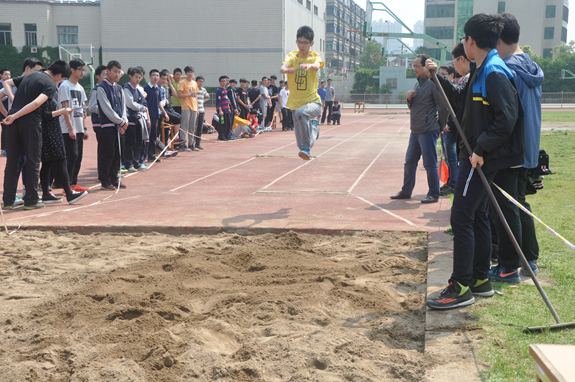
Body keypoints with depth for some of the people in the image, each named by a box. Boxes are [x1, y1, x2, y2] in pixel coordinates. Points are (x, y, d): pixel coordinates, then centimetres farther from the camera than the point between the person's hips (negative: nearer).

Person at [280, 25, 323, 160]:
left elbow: (317, 66, -26)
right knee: (301, 140, 3)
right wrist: (286, 69, -45)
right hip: (295, 103, 3)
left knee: (301, 113, -36)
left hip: (313, 101, -3)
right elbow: (283, 68, -20)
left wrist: (309, 65, -50)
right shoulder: (292, 56, 1)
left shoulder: (315, 56, -2)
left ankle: (306, 148, -26)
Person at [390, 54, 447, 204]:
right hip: (415, 130, 9)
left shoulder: (432, 83, -13)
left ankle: (433, 194, 7)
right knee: (409, 162, 13)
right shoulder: (418, 83, 15)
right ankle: (406, 191, 23)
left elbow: (443, 106, -14)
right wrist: (409, 99, 2)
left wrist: (440, 124, -3)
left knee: (430, 164, -2)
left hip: (428, 131, -9)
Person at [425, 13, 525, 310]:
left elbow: (507, 118, -23)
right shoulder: (480, 72, 13)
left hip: (481, 158, -10)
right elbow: (462, 100, 28)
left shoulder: (495, 74, -18)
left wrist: (481, 149, -22)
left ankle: (461, 288, -3)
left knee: (461, 218, -8)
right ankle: (480, 279, 24)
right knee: (477, 216, 15)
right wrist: (438, 77, 23)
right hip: (477, 155, 10)